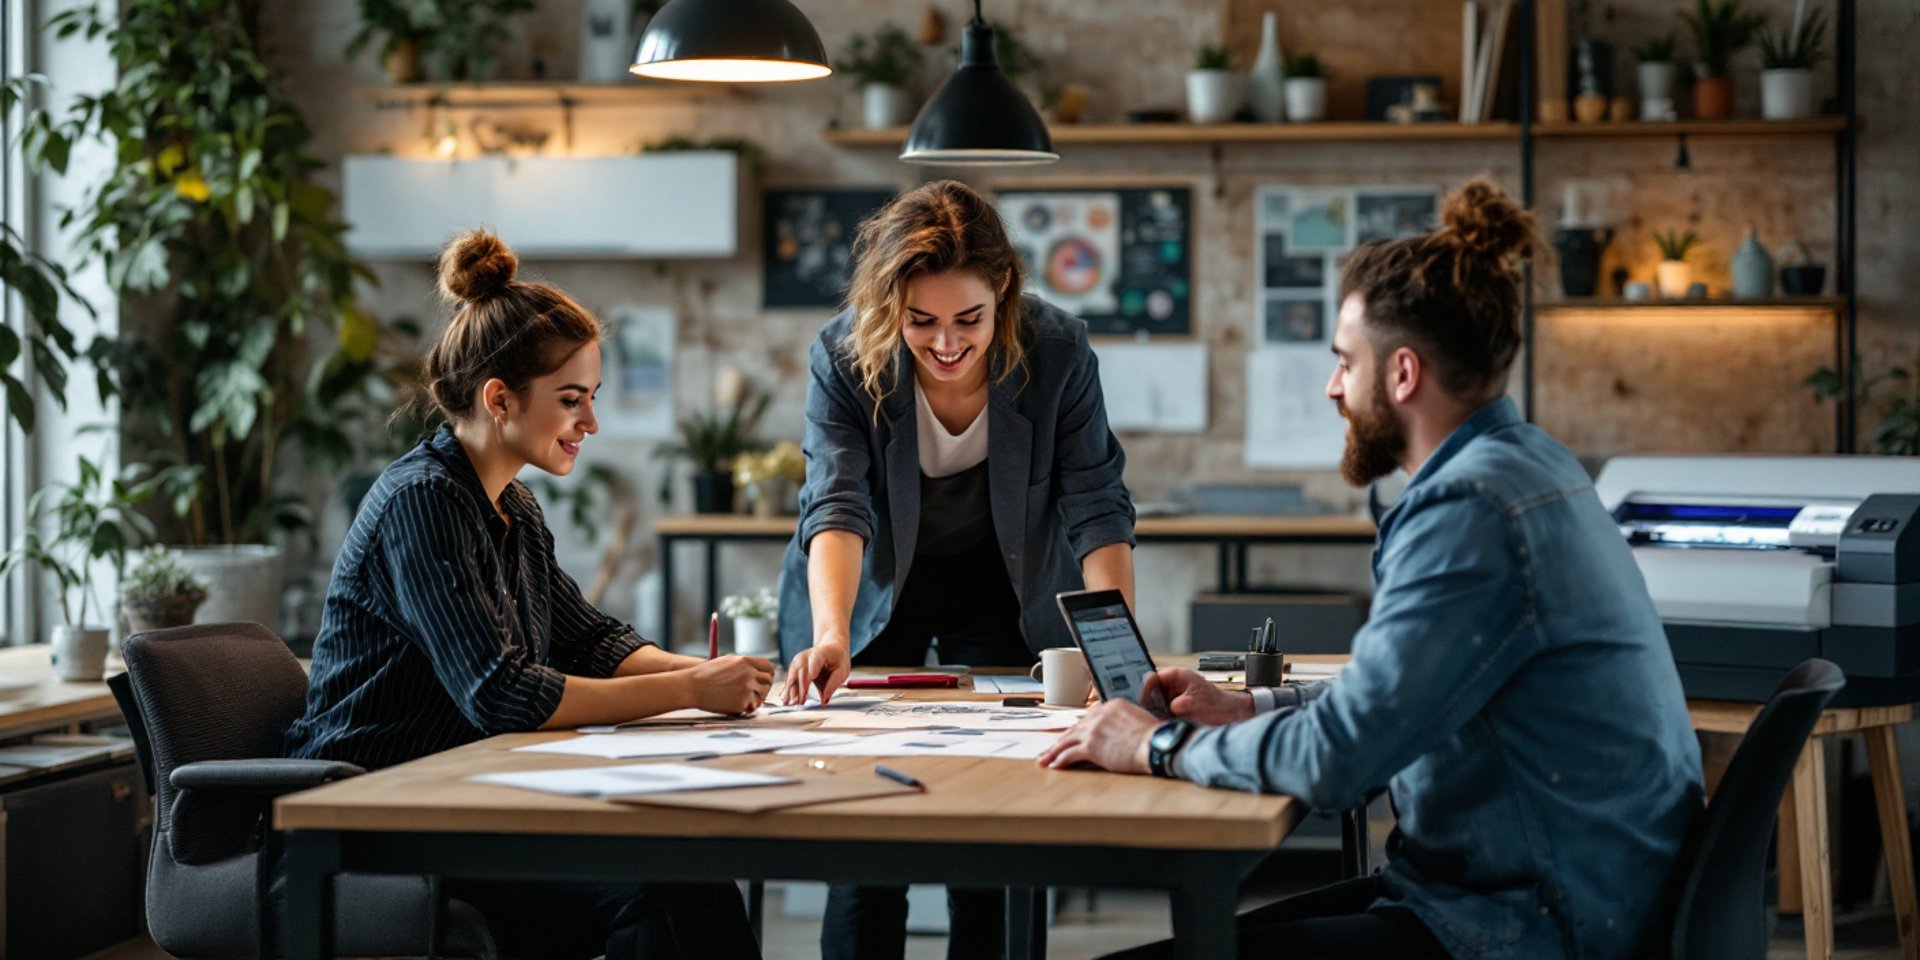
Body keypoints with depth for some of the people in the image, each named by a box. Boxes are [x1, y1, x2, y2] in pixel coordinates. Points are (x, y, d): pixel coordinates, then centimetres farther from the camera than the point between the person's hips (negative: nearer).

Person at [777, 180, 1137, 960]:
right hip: (872, 586, -1)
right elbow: (837, 506, -35)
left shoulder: (1058, 353, -24)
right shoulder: (843, 357, -26)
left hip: (1003, 586, 1)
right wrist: (832, 636, -52)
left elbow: (1097, 508, -21)